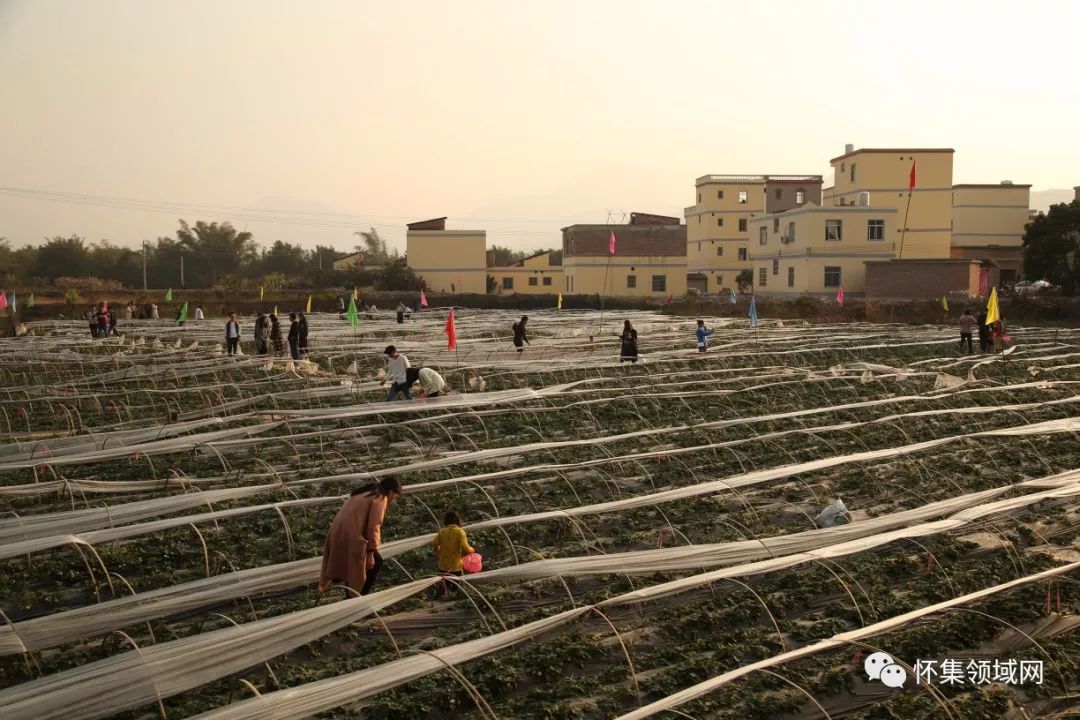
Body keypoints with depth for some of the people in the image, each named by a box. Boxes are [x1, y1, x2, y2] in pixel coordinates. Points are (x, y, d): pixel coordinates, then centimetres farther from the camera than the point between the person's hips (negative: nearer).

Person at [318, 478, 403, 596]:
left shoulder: (364, 493, 23)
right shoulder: (380, 498, -4)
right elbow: (373, 527, -11)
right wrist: (370, 553, -8)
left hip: (337, 532, 8)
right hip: (351, 537, -8)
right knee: (375, 563, 8)